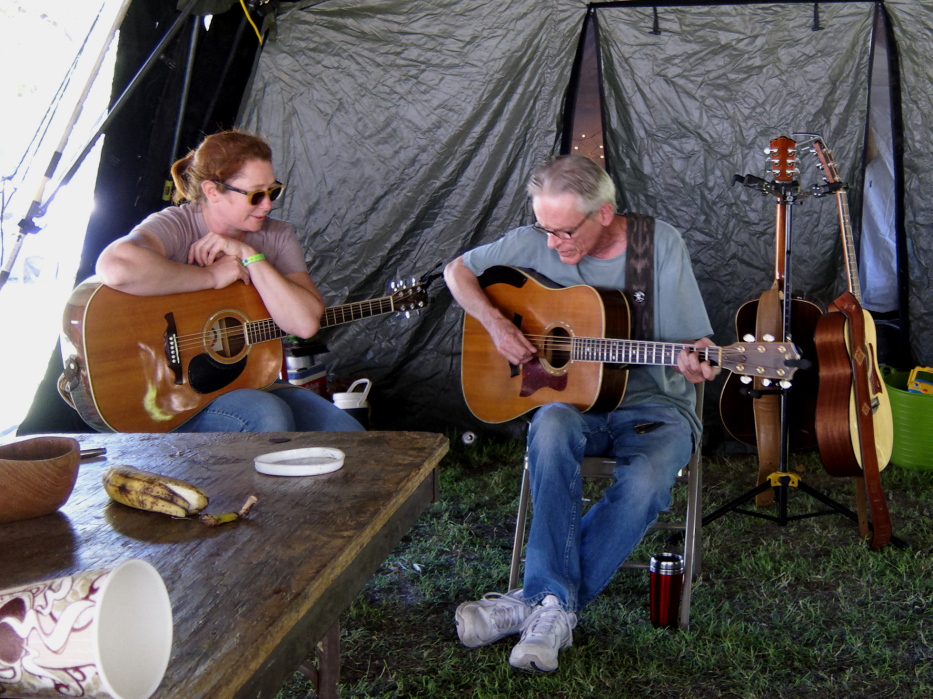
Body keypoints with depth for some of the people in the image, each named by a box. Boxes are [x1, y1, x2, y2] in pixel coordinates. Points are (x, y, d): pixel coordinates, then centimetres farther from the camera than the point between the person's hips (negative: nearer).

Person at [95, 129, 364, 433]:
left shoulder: (278, 236, 5)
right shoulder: (177, 225, -12)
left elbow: (306, 323, -11)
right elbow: (116, 269, -37)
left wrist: (248, 256, -16)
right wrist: (212, 277, -24)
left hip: (255, 384, 6)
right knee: (268, 417, -35)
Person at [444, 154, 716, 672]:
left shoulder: (660, 245, -7)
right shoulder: (536, 243, -1)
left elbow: (690, 346, -5)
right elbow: (458, 270, 11)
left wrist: (694, 362, -29)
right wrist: (494, 322, -7)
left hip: (653, 403, -1)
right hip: (573, 396, 2)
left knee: (645, 481, -34)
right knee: (552, 429, -36)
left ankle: (534, 602, -22)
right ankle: (553, 604, -33)